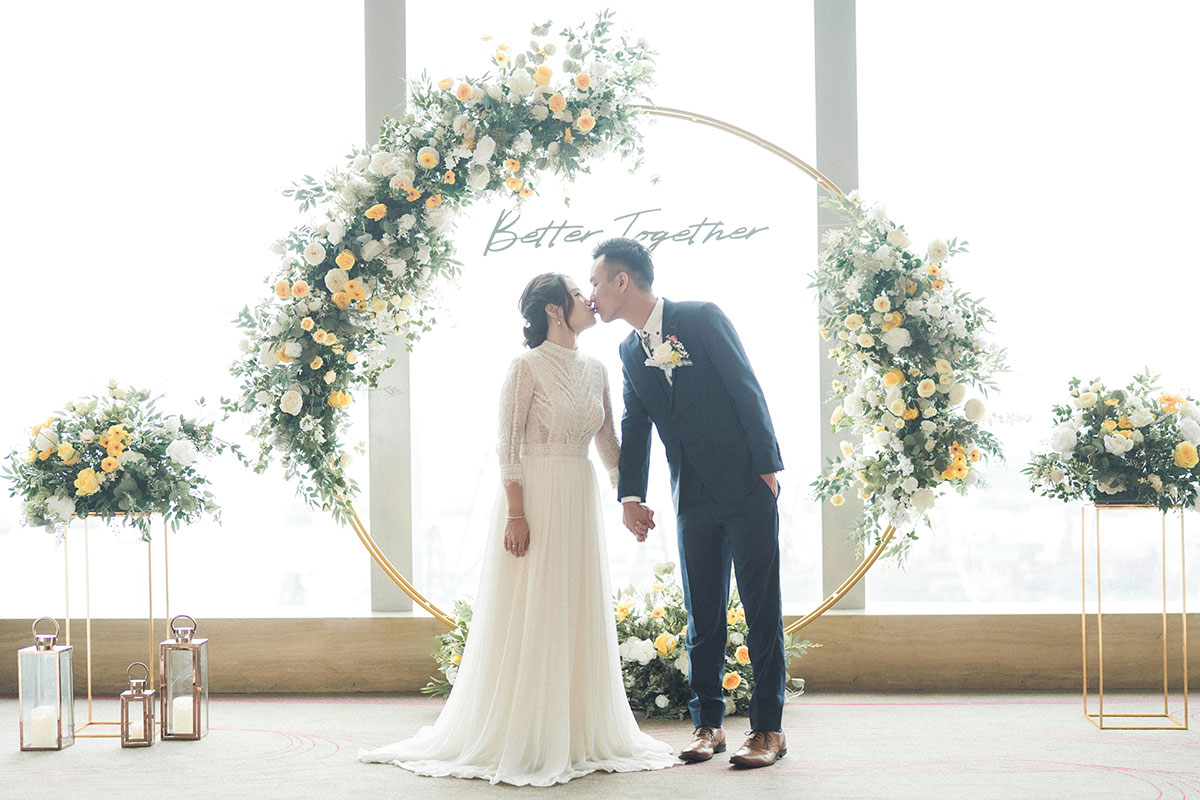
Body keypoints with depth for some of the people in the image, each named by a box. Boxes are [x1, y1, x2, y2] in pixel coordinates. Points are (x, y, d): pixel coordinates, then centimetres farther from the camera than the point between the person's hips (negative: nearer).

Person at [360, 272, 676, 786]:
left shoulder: (596, 371, 12)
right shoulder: (528, 367, -8)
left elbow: (608, 443, 18)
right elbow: (508, 445, -11)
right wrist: (516, 513, -17)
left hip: (581, 503, 7)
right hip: (536, 498, -7)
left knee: (579, 617, 9)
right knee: (530, 616, -3)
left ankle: (578, 734, 18)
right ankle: (521, 739, 5)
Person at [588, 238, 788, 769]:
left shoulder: (702, 319, -7)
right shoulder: (630, 352, 11)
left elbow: (747, 390, -8)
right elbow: (635, 427, 13)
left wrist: (767, 466, -11)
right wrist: (630, 496, 2)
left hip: (746, 488, -6)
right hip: (693, 500, 6)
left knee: (762, 610, -1)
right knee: (702, 616, 9)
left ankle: (769, 729, 4)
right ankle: (707, 724, 18)